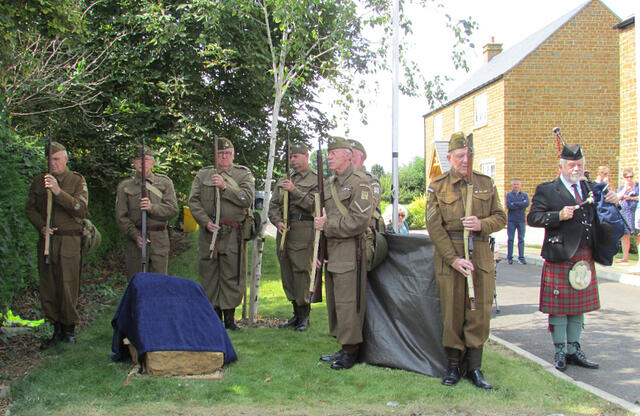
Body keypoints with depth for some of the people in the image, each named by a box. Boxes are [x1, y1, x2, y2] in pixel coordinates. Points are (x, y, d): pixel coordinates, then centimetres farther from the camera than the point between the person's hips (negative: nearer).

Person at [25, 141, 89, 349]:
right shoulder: (39, 180, 10)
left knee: (68, 286, -3)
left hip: (69, 240, -4)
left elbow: (82, 210, -11)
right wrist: (40, 226, -4)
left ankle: (69, 329, 12)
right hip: (46, 239, 4)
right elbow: (29, 208, 15)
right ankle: (57, 330, 17)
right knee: (47, 287, 6)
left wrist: (59, 192, -22)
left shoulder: (77, 181, 0)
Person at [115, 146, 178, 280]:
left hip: (160, 240, 1)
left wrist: (152, 207, -19)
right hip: (136, 241, 0)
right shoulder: (125, 186, 6)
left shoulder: (164, 182, 8)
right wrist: (135, 235, -15)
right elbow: (121, 217, 0)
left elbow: (173, 209, -1)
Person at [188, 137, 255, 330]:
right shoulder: (202, 175, 11)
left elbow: (247, 199, -8)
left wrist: (225, 186, -18)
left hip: (233, 235, -2)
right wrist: (205, 222, -10)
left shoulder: (244, 174, 7)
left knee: (232, 275, -1)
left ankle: (229, 317, 8)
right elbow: (193, 201, 4)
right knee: (209, 275, 4)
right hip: (208, 233, 2)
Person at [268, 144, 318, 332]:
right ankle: (296, 314, 19)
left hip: (303, 230, -6)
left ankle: (304, 317, 2)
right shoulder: (283, 181, 19)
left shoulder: (316, 180, 2)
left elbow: (314, 205, -11)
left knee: (302, 273, -7)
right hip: (284, 231, 6)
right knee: (287, 274, 9)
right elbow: (273, 205, 15)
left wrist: (294, 191, -17)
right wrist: (278, 221, -3)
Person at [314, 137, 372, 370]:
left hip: (350, 252, -9)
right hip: (331, 252, 9)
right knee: (334, 302, 13)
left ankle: (350, 352, 4)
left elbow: (358, 221, -19)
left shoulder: (359, 183, -9)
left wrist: (327, 225, -14)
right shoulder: (329, 184, 17)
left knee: (347, 303, -6)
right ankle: (342, 347, 23)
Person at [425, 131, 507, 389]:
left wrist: (481, 224, -13)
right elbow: (434, 226, -6)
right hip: (448, 256, -2)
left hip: (481, 254, 2)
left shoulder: (486, 183, 9)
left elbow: (501, 218, 10)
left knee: (480, 312, 3)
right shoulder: (437, 186, 1)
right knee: (452, 312, 3)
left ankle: (474, 367, 14)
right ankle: (453, 365, 17)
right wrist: (454, 259, -13)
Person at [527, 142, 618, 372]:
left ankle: (574, 350, 22)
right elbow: (533, 218, -11)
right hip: (559, 257, -5)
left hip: (585, 257, 5)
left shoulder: (590, 189, 15)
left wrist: (612, 203, 1)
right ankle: (560, 351, 13)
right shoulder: (546, 190, -2)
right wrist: (559, 215, -23)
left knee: (579, 306, 12)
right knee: (558, 306, 1)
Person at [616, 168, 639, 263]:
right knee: (625, 235, 3)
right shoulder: (621, 187, 15)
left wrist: (631, 198, -8)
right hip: (624, 213, 3)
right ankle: (625, 257, 10)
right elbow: (617, 198, -1)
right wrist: (625, 189, -10)